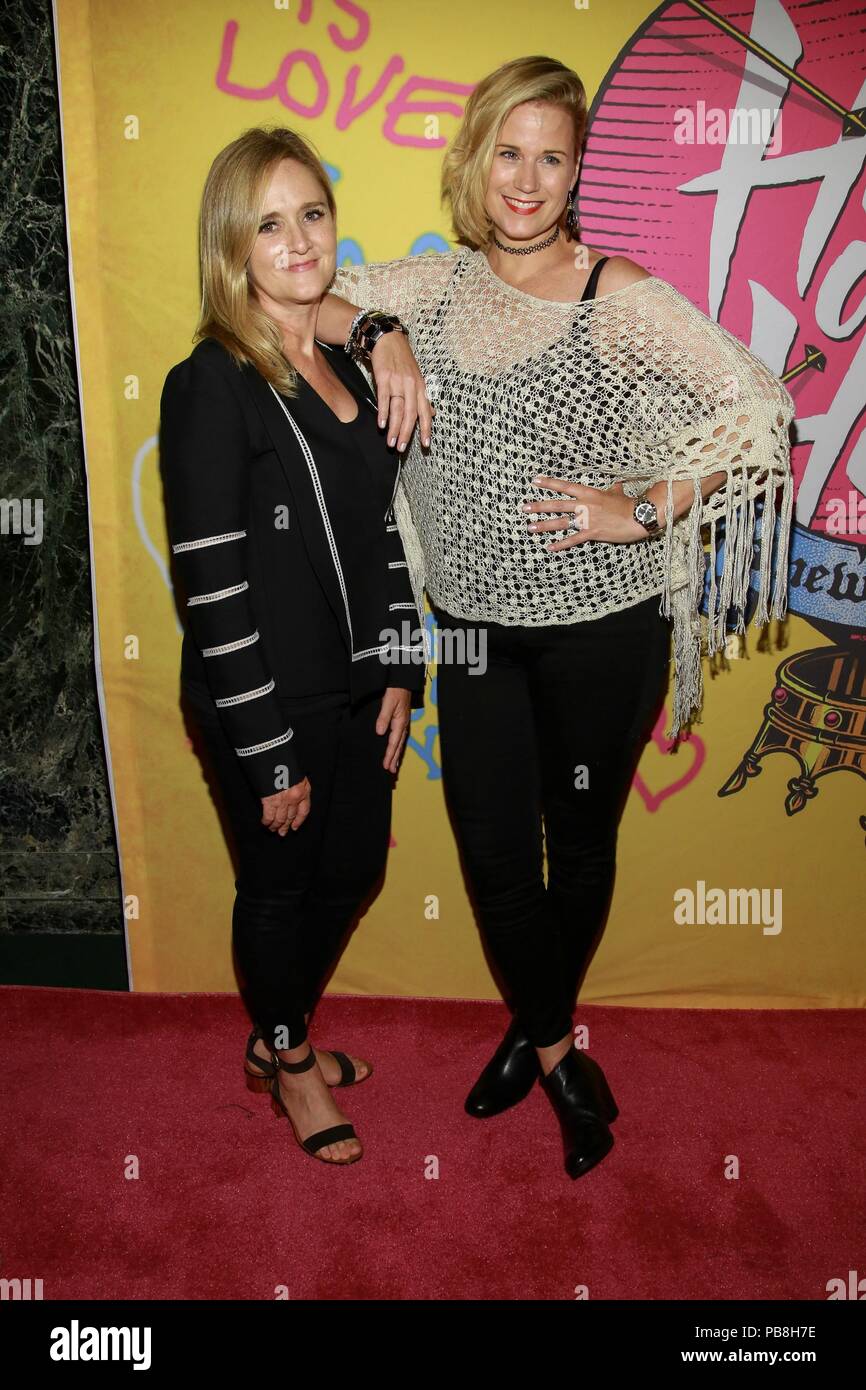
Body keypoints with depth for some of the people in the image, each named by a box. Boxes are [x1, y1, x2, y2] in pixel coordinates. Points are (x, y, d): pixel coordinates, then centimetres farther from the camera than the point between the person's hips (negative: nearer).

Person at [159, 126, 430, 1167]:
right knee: (280, 887, 13)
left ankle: (283, 1033, 47)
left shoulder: (351, 363, 6)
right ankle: (288, 1061, 42)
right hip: (268, 704, -7)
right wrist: (270, 758, -17)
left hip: (358, 691, 7)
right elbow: (212, 591, -19)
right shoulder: (211, 386, -17)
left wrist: (399, 671, 4)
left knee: (352, 873, 20)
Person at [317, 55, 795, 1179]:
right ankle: (555, 1053, 36)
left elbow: (757, 410, -12)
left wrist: (644, 510, -18)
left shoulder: (621, 297, -10)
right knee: (492, 851, 10)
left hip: (600, 632, -3)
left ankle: (537, 1032, 42)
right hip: (476, 630, 4)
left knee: (579, 846, 14)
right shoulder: (437, 287, 3)